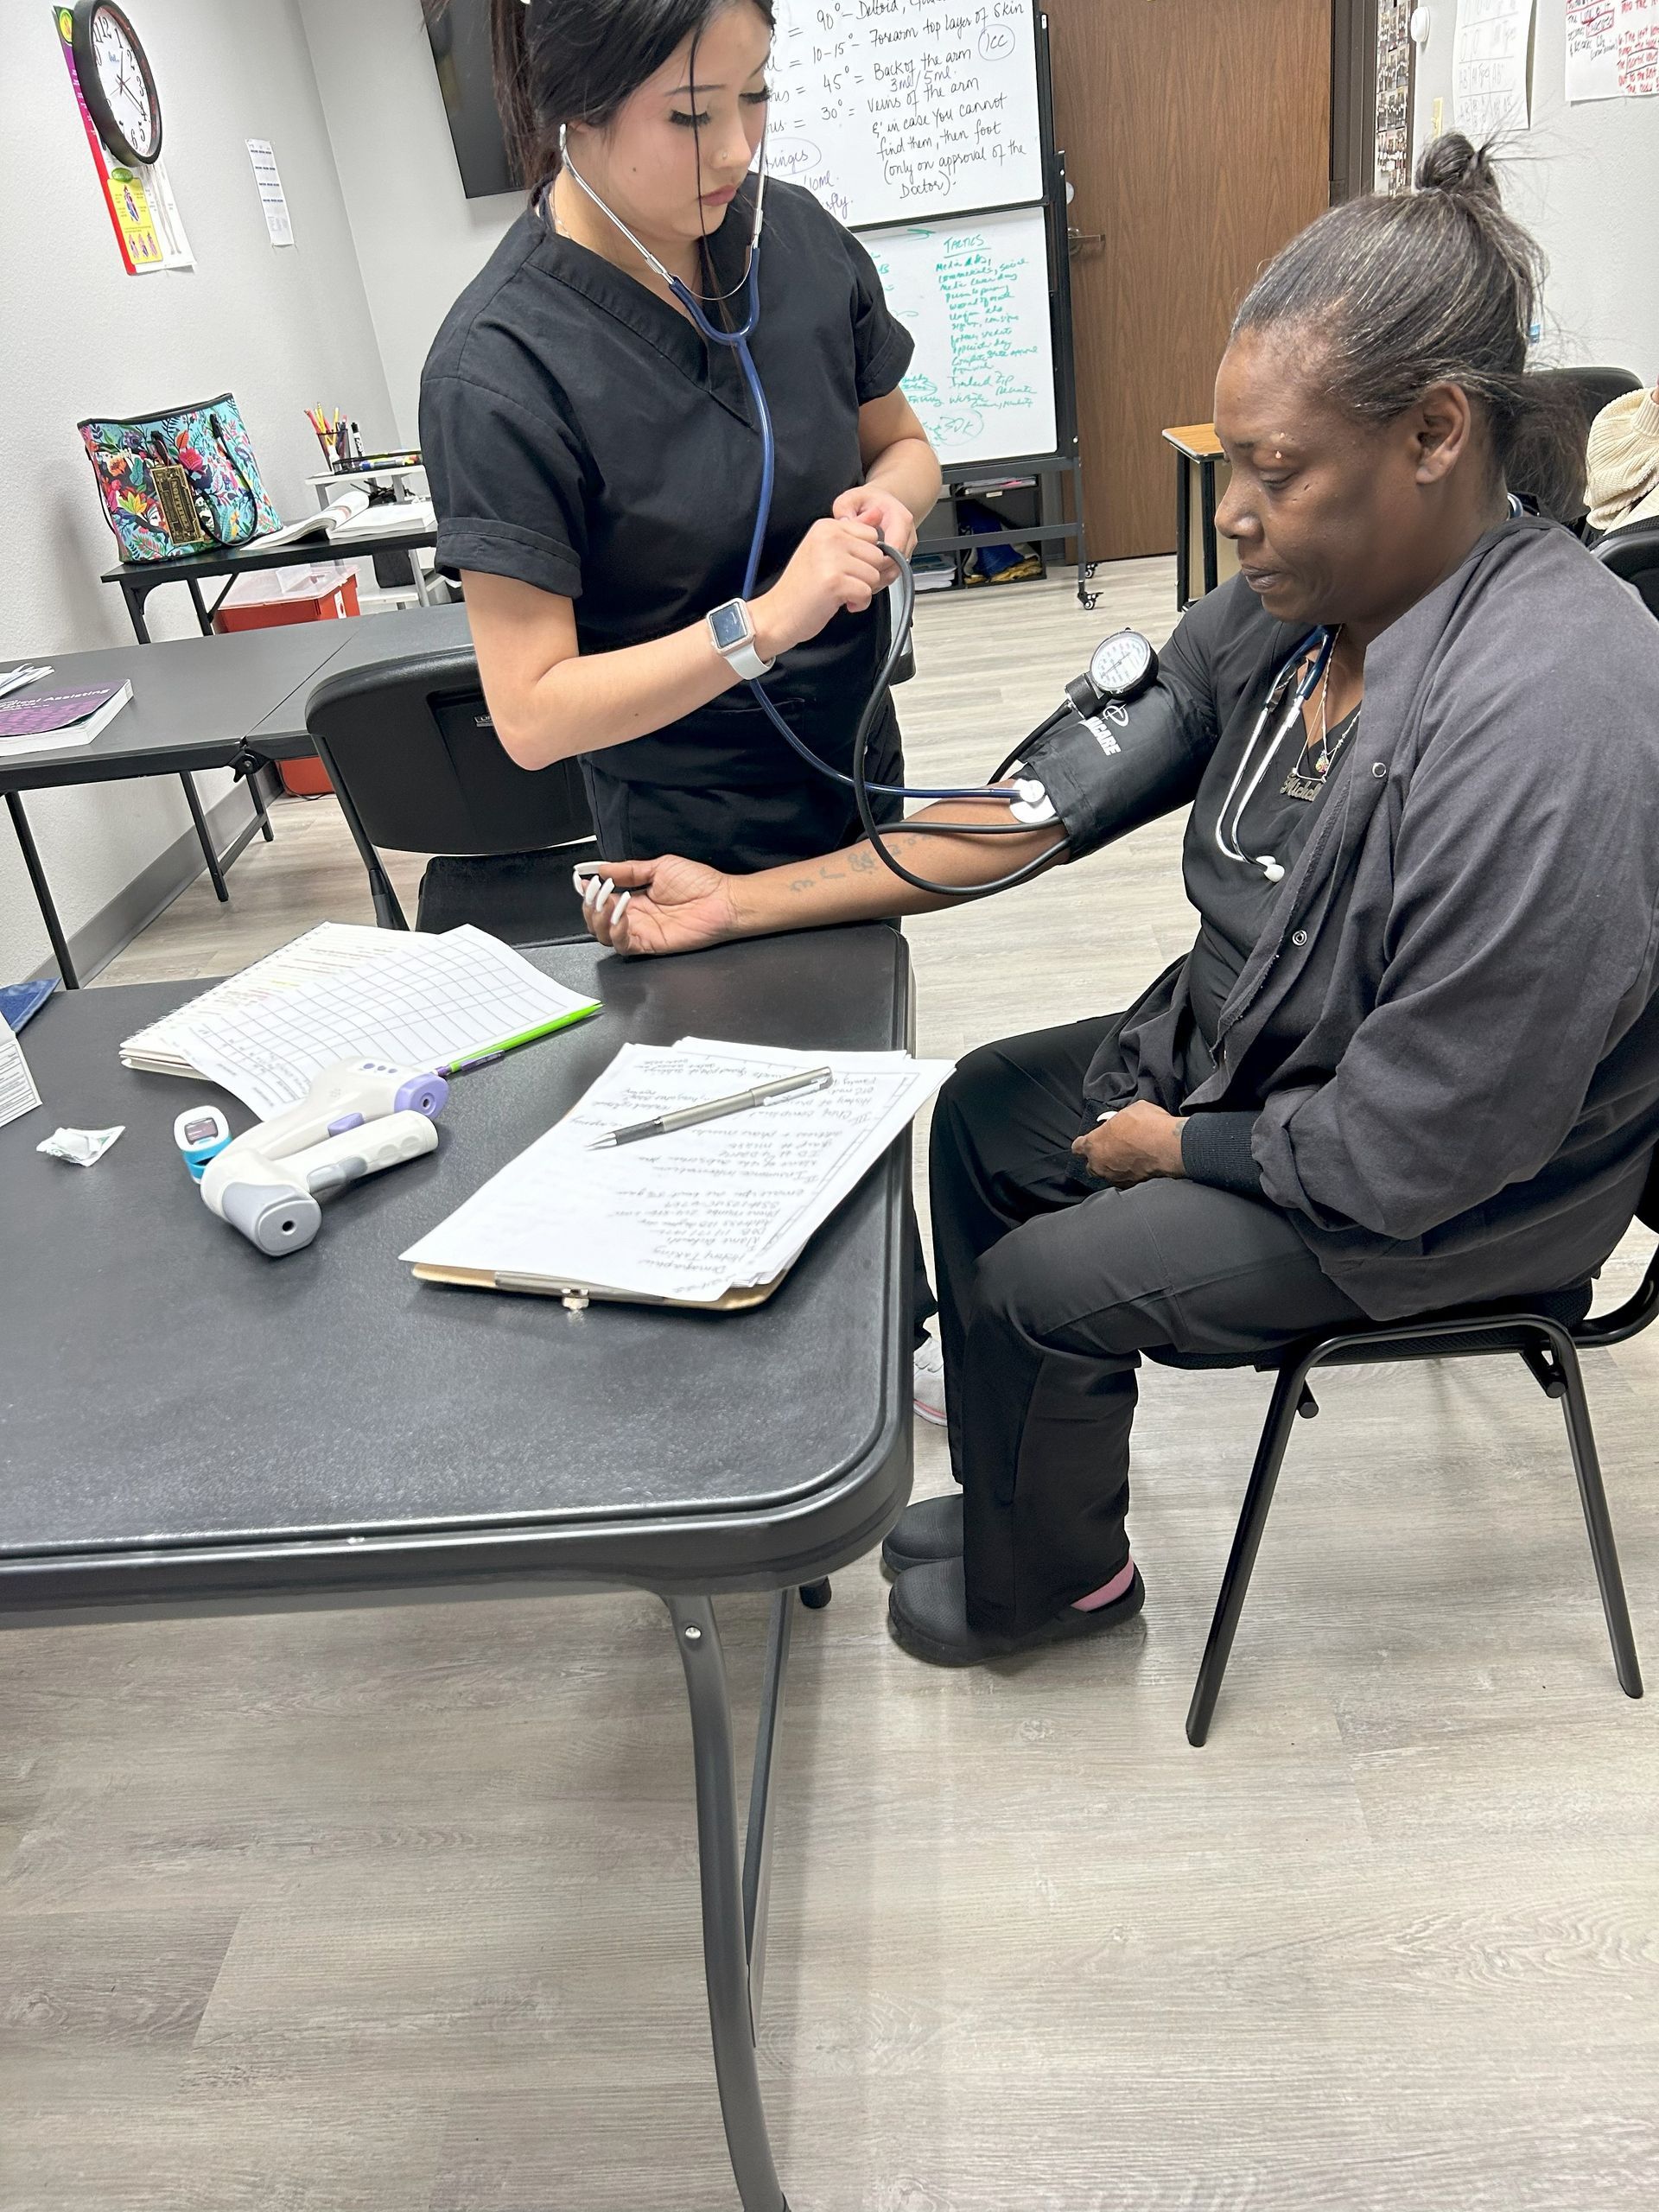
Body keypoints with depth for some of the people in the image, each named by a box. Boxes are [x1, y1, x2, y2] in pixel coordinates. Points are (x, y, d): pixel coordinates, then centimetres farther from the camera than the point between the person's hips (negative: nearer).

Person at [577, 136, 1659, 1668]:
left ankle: (1051, 1582, 27)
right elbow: (1046, 808, -6)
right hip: (1246, 1052, 8)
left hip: (1450, 1197, -8)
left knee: (1041, 1284, -9)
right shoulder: (1287, 606, -9)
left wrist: (1169, 1145, -13)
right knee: (983, 1117, 13)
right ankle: (1015, 1492, 32)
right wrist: (738, 904, -8)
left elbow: (1410, 1156, -31)